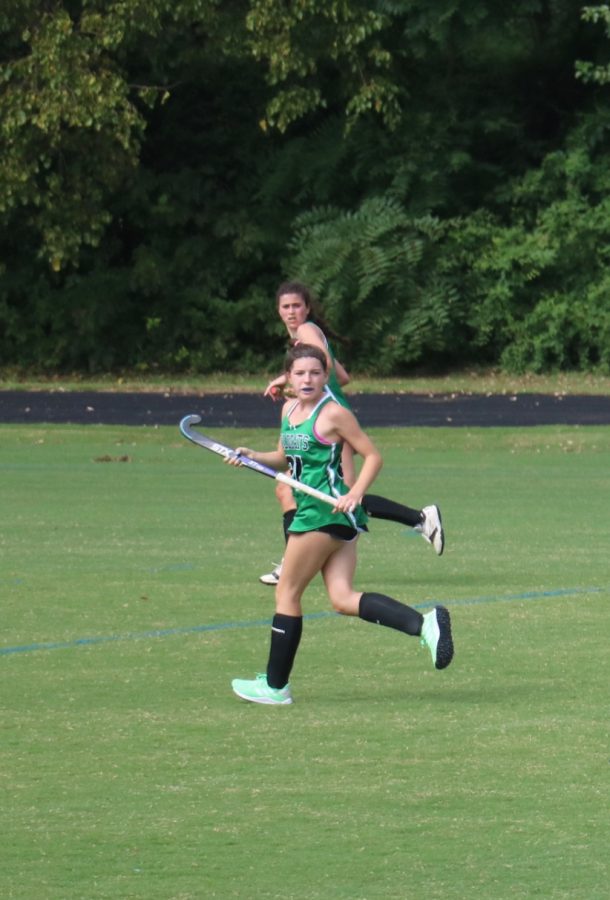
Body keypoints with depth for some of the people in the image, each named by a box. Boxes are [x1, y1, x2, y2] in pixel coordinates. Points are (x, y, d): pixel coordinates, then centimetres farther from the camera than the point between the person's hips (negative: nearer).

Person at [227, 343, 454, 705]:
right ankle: (424, 624, -13)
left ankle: (275, 685, 8)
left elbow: (373, 455, -7)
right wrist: (253, 456, 9)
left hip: (328, 510, -9)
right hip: (310, 509, 9)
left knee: (287, 593, 0)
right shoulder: (289, 410, 15)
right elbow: (285, 458, 27)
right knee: (344, 599, -3)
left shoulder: (334, 414, -9)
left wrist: (355, 493, -20)